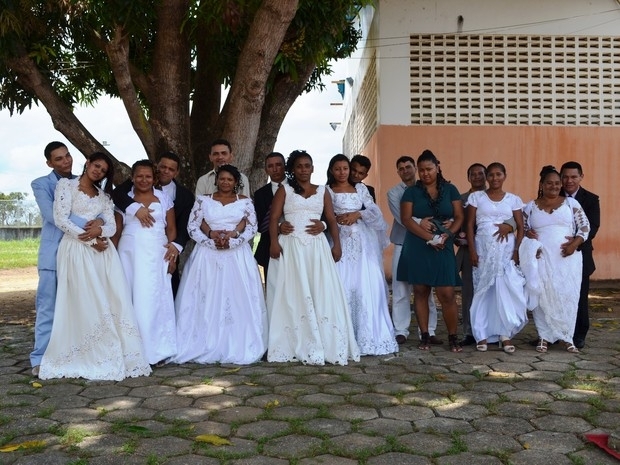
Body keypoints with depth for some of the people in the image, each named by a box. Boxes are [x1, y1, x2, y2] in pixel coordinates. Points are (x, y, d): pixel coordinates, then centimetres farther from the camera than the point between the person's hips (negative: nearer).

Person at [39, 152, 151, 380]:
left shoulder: (104, 195, 20)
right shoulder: (66, 185, 5)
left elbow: (112, 226, 10)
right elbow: (61, 219, -7)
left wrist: (99, 231, -13)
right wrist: (89, 240, -12)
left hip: (103, 252, 5)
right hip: (77, 249, -5)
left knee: (115, 302, -4)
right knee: (85, 303, -7)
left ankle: (114, 356, 1)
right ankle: (91, 358, 0)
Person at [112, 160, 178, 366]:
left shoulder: (163, 198, 9)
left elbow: (171, 228, 8)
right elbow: (116, 232, 9)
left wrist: (173, 250, -5)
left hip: (156, 256, -1)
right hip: (129, 255, 1)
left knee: (153, 300, -3)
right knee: (131, 300, 0)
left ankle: (155, 351, 4)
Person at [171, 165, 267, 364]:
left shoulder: (245, 201, 7)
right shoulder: (203, 200, 7)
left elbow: (252, 228, 3)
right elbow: (192, 227, 3)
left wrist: (234, 238, -13)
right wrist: (210, 237, -13)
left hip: (237, 255, 0)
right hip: (208, 255, 0)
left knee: (237, 300, -2)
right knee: (207, 301, -1)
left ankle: (237, 348, 5)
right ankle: (205, 348, 6)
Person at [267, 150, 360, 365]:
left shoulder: (322, 191, 14)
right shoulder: (284, 190, 8)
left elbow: (332, 220, 10)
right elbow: (274, 218, -1)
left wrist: (336, 244, -2)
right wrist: (274, 241, -15)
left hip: (317, 247, 2)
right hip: (291, 247, -1)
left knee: (323, 292, -4)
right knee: (294, 294, -2)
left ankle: (327, 345, 2)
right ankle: (296, 345, 3)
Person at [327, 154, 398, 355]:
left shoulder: (360, 188, 15)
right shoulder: (327, 191, 9)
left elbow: (375, 212, 6)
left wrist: (357, 214, -9)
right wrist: (336, 219, -16)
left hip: (363, 243, 2)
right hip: (341, 242, -2)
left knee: (367, 287, -3)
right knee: (342, 287, -7)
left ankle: (368, 337, 2)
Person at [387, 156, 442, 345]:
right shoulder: (393, 193, 5)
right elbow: (401, 218, -8)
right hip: (403, 244, -1)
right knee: (401, 290, 0)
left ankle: (428, 331, 9)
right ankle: (401, 331, 6)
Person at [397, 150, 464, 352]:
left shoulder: (450, 190, 8)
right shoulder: (411, 191, 5)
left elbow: (459, 217, 5)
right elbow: (406, 219, -6)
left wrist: (446, 235, -14)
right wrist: (429, 237, -17)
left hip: (443, 248, 0)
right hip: (417, 248, 0)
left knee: (447, 294, -5)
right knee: (420, 292, 4)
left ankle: (453, 337, 4)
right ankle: (425, 336, 11)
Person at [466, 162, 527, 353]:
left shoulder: (513, 199, 7)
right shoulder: (476, 197, 5)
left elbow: (521, 228, 4)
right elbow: (470, 225, 2)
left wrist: (517, 251, -8)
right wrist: (472, 250, -7)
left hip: (506, 250, 0)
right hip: (483, 250, 0)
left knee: (507, 291, -7)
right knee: (483, 291, 3)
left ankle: (506, 334, 2)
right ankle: (482, 336, 9)